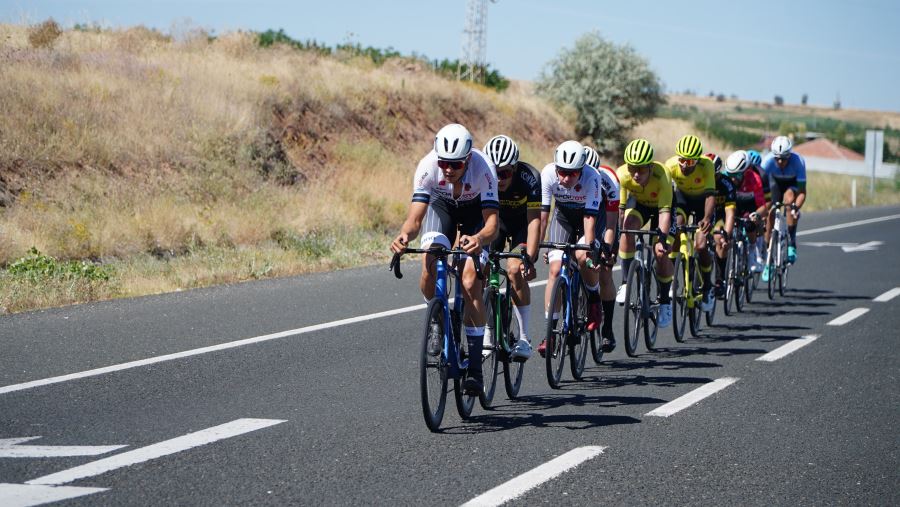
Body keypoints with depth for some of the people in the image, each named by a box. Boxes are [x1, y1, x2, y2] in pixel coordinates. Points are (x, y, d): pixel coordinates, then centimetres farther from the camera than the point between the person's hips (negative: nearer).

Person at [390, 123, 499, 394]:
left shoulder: (482, 168, -37)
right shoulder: (428, 166, -34)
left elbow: (492, 223, -42)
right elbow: (415, 216, -36)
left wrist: (479, 239, -65)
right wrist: (404, 235, -59)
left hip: (476, 211, -2)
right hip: (442, 205, 2)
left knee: (470, 282, -19)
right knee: (430, 268, -25)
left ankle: (475, 367, -14)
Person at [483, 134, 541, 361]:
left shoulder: (529, 178, -33)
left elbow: (534, 221, -35)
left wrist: (529, 257, -46)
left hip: (522, 223, -3)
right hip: (494, 221, 3)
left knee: (515, 270, -25)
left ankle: (524, 338, -17)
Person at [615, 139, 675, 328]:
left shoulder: (661, 176, -38)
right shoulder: (622, 175, -33)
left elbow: (664, 211, -40)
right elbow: (619, 208, -27)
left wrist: (662, 238, -50)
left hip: (661, 205, -2)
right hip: (638, 203, 2)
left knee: (661, 253, -14)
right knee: (628, 227, -31)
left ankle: (665, 301, 8)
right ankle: (626, 282, -20)